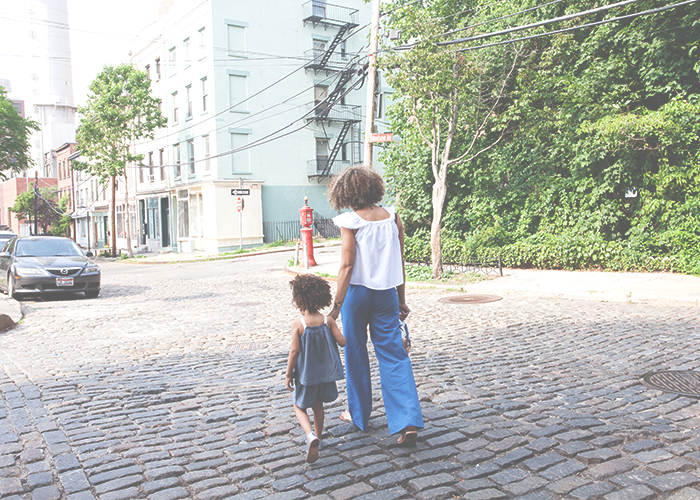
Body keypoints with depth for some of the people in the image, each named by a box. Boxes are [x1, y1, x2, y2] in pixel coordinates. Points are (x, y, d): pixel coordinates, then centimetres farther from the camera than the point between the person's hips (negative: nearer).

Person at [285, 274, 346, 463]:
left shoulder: (298, 324, -18)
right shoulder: (328, 321, -8)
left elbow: (294, 351, -17)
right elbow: (343, 342, -7)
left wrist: (288, 374, -7)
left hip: (306, 374, -4)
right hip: (325, 372, 4)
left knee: (299, 407, 11)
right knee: (318, 405, 23)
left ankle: (311, 436, -12)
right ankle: (318, 436, 35)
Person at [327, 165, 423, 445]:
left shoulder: (350, 221, -9)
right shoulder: (393, 218, 3)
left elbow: (347, 265, -14)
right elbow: (399, 263, 6)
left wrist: (337, 303, -11)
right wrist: (402, 300, 13)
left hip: (357, 292, -3)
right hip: (386, 293, 3)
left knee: (355, 353, 13)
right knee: (394, 355, 3)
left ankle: (359, 414, 27)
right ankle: (408, 421, -6)